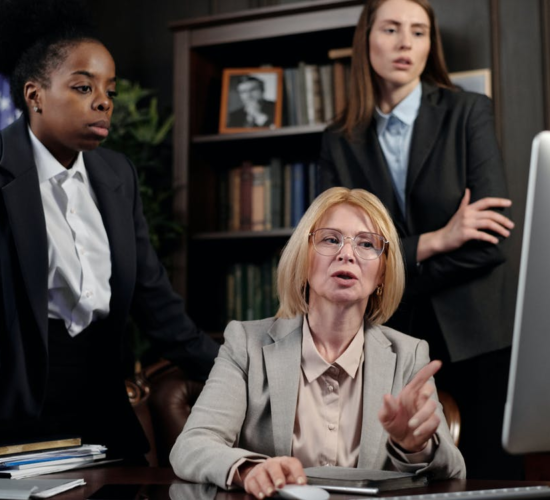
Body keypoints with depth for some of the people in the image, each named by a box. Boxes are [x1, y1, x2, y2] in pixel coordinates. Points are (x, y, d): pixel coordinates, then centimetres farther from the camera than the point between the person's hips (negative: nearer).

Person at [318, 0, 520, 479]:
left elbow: (493, 238, -9)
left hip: (477, 336, -1)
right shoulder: (341, 142, 5)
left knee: (493, 478, 2)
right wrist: (435, 241, -13)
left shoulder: (470, 112, 0)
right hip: (390, 341, 2)